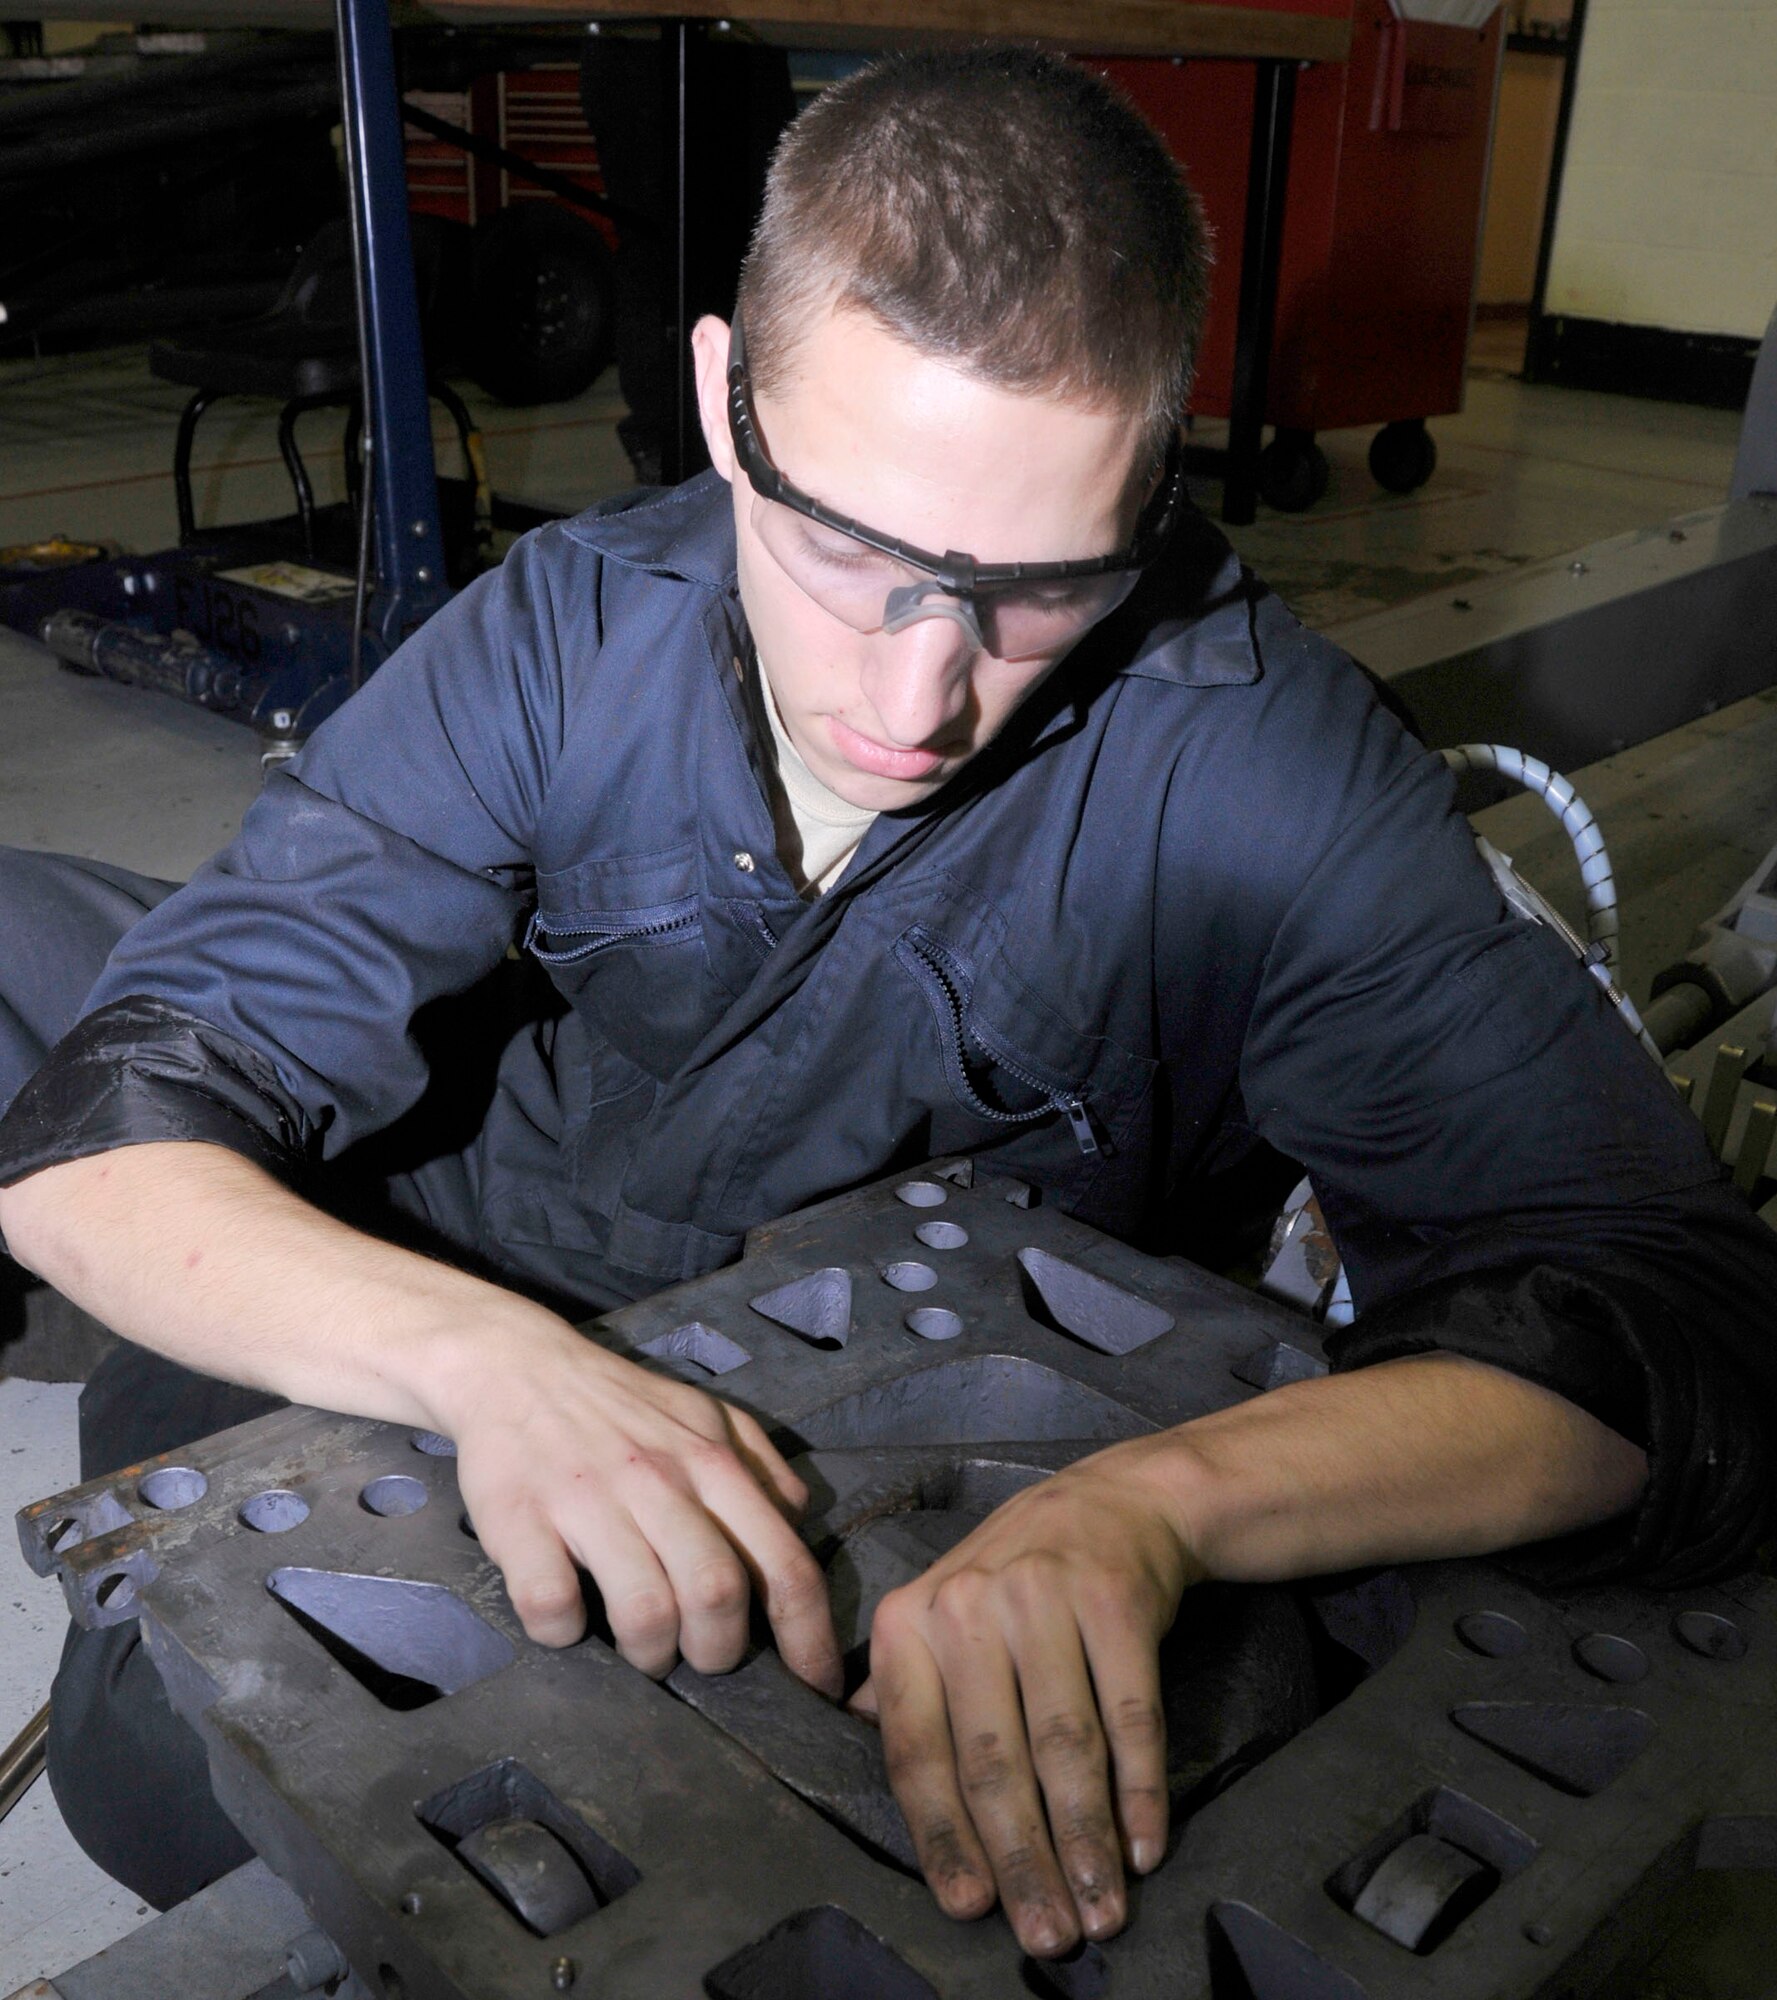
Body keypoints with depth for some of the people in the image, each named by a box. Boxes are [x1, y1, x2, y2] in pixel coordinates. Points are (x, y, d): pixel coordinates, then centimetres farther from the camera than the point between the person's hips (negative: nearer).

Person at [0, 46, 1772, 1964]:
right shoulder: (572, 632, -19)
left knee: (178, 1763, -24)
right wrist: (484, 1356, -40)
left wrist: (1148, 1499, -48)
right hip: (417, 1348, 3)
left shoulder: (1260, 778, -26)